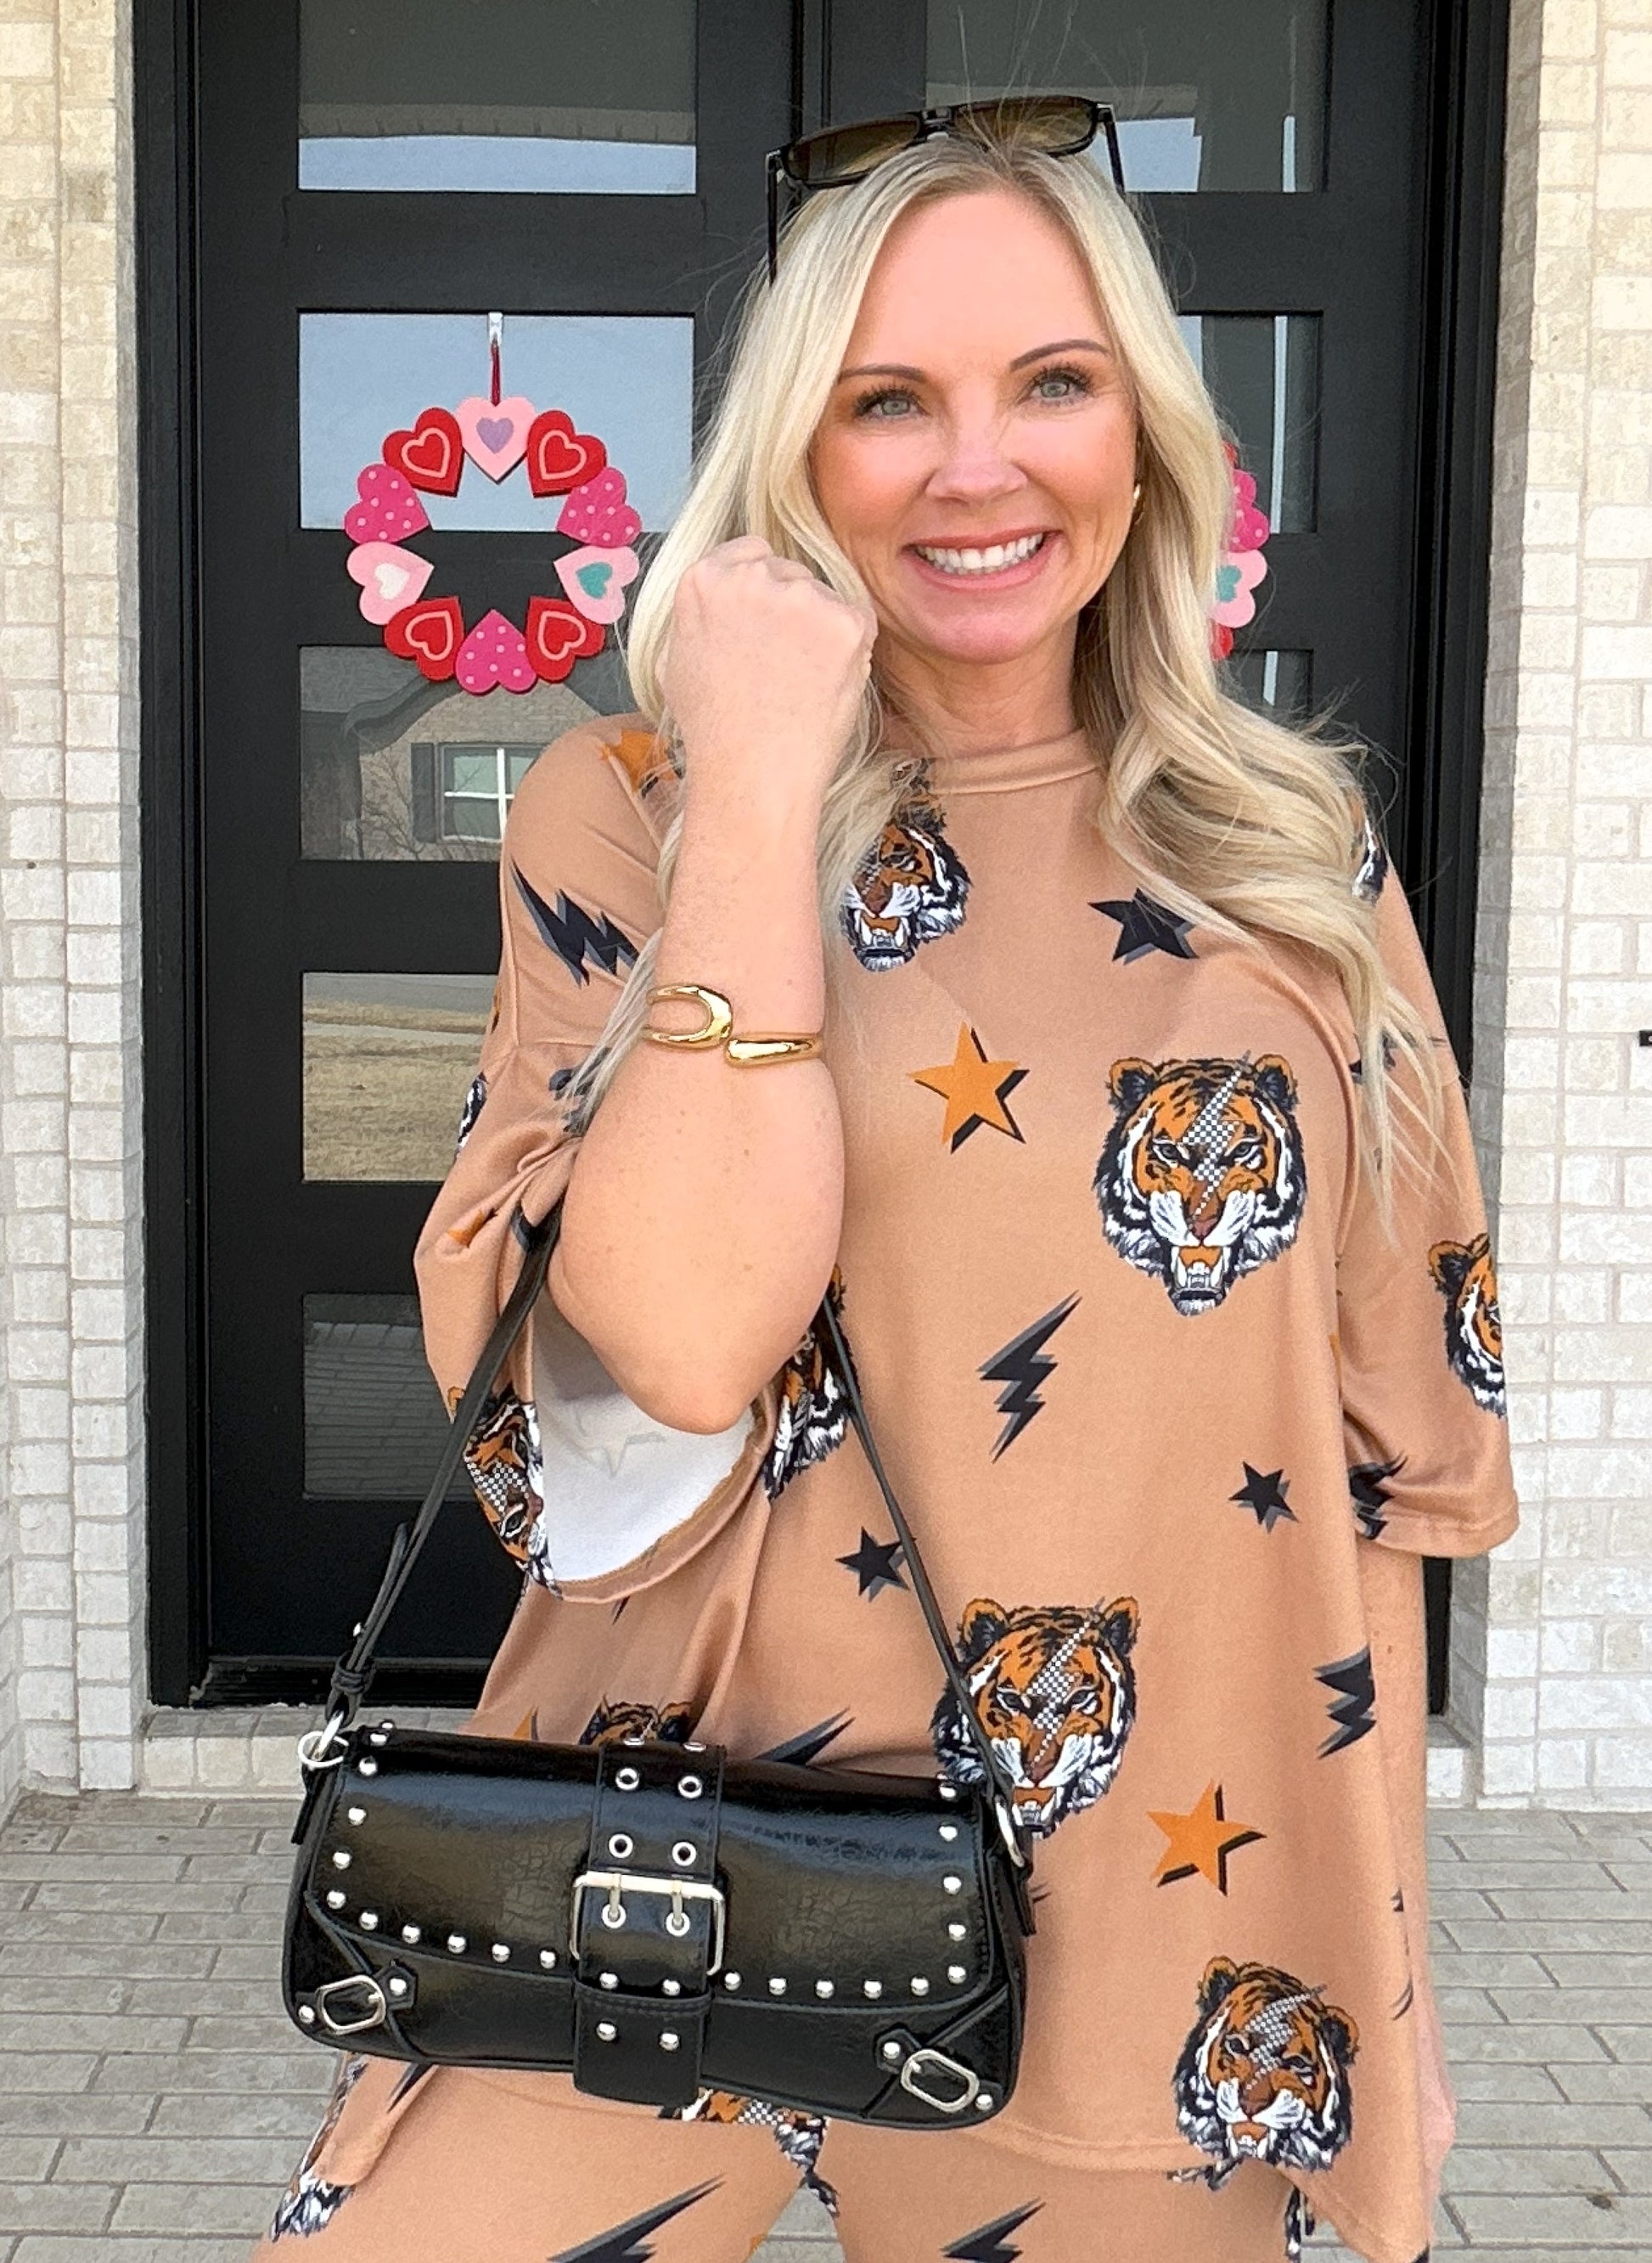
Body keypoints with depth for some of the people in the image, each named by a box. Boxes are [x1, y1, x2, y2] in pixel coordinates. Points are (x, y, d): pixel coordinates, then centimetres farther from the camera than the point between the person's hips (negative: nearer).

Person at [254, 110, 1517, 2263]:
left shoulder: (1298, 854, 2)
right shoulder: (629, 806, -5)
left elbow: (1375, 1439, 6)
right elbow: (692, 1341, -21)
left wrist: (1380, 1968, 8)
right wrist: (765, 784, -20)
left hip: (1167, 1922, 3)